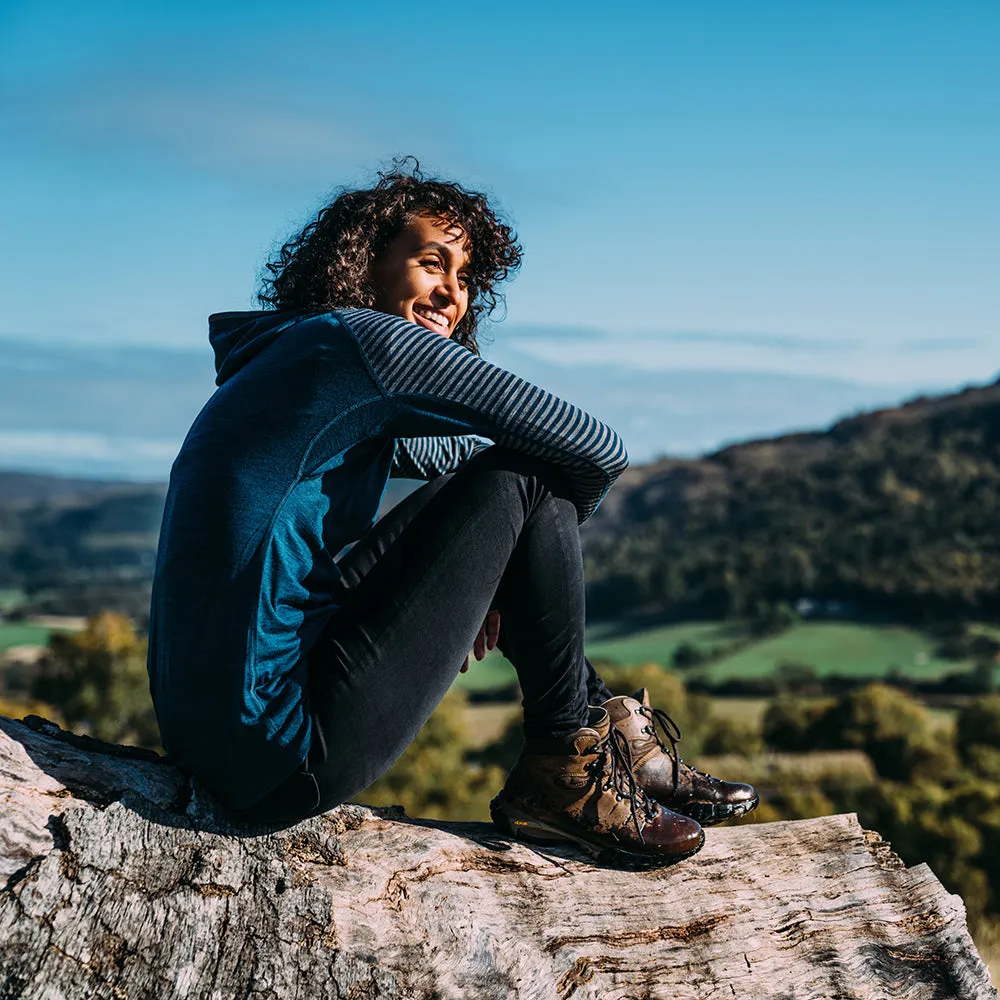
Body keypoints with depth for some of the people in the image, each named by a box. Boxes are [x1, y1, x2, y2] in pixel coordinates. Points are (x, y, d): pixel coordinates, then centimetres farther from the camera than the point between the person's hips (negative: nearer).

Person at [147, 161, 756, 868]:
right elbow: (596, 450, -5)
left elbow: (460, 455, 34)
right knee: (519, 481, -6)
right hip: (287, 758, -10)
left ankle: (617, 735, 24)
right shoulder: (364, 336, -8)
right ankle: (566, 773, 7)